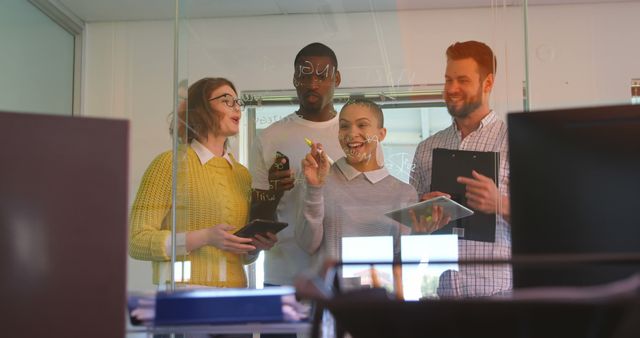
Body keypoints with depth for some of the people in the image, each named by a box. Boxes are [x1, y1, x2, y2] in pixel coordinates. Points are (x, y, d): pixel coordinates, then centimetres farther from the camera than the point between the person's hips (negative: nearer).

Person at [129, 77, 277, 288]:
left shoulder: (242, 174, 14)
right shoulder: (169, 164, -2)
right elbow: (137, 242, -7)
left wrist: (255, 247, 4)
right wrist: (204, 237, -16)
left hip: (234, 293, 5)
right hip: (184, 294, -5)